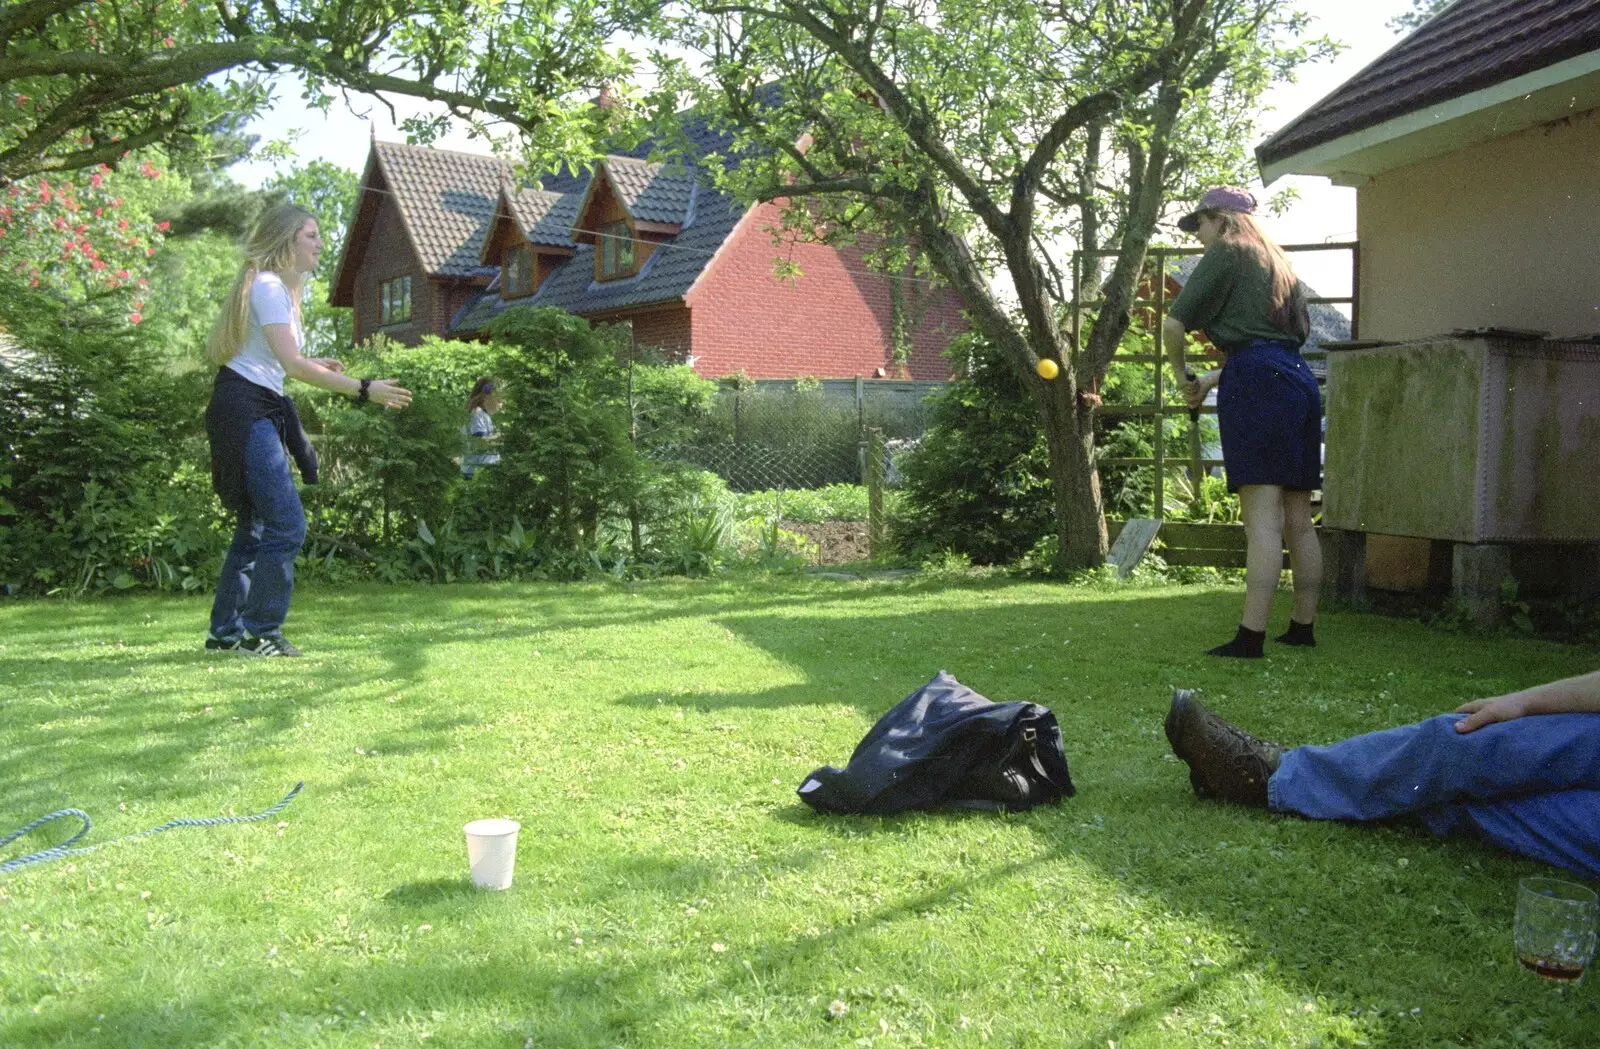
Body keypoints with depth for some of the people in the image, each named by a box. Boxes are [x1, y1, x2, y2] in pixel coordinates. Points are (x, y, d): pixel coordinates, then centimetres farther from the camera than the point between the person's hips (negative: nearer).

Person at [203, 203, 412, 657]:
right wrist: (364, 389, -22)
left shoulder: (281, 287, 18)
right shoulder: (267, 286, -13)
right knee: (286, 523, -13)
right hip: (243, 410, -11)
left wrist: (310, 363, 18)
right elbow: (293, 364, -22)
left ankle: (225, 631, 19)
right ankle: (261, 632, -6)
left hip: (262, 413, 11)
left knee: (257, 525, 13)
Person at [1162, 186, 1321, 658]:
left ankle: (1251, 636, -17)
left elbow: (1173, 324, -4)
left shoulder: (1226, 253, 3)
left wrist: (1184, 377, 11)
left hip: (1256, 382, -8)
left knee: (1262, 519, -14)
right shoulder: (1277, 262, 27)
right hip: (1299, 380, 8)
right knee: (1298, 519, 11)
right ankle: (1303, 627, 16)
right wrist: (1214, 380, 30)